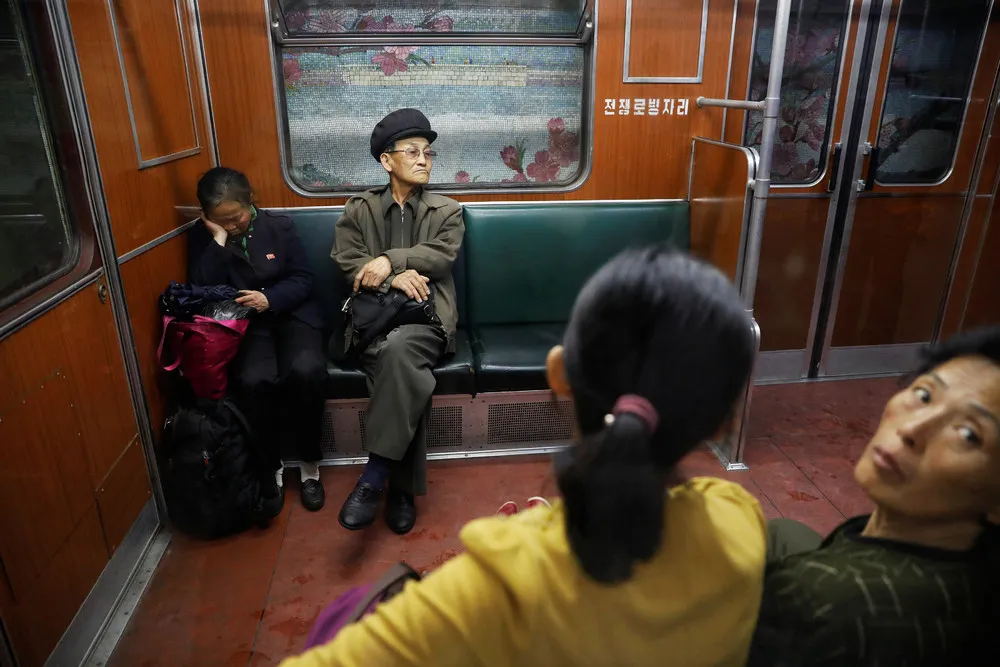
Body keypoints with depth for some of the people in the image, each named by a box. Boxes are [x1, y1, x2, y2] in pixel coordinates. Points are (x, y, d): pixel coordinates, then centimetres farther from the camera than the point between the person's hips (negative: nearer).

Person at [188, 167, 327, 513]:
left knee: (305, 371, -32)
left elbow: (303, 279, 0)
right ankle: (268, 468, -8)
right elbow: (202, 289, -9)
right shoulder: (202, 237, 4)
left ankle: (309, 462, -9)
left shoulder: (280, 226, 2)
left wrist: (270, 299, -17)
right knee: (253, 381, -32)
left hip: (289, 314, 0)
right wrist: (218, 240, -14)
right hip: (242, 323, 0)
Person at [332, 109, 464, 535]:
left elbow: (442, 255, -3)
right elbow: (347, 263, 3)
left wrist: (390, 260, -14)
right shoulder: (358, 209, 16)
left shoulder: (447, 212, 16)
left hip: (427, 318, 0)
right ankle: (402, 488, -21)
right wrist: (394, 278, -13)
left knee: (398, 348, -36)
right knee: (406, 374, -33)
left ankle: (375, 477, -29)